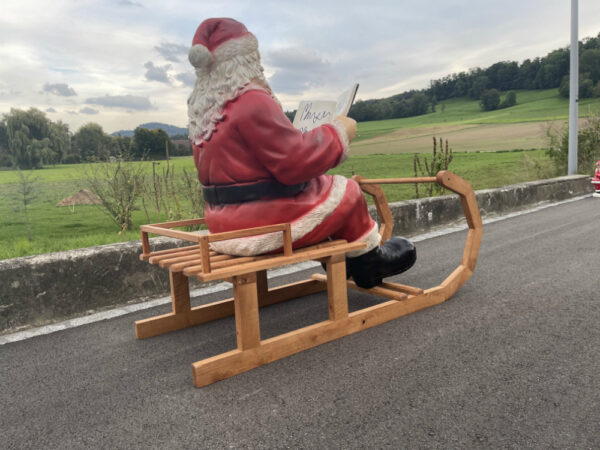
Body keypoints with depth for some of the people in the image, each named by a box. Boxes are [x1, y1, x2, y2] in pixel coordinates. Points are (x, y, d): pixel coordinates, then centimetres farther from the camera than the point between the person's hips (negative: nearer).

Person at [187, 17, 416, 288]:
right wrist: (338, 132, -7)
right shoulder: (253, 103, -22)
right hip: (262, 228, -9)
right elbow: (296, 163, -22)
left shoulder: (201, 111, 7)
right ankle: (368, 261, 28)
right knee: (346, 193, 8)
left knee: (320, 187, 26)